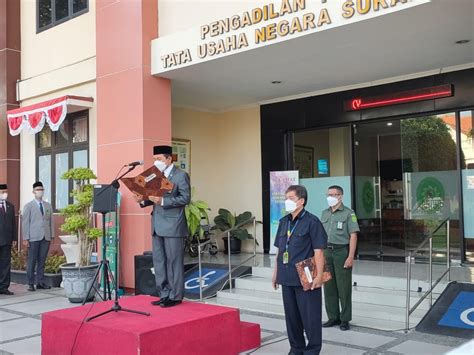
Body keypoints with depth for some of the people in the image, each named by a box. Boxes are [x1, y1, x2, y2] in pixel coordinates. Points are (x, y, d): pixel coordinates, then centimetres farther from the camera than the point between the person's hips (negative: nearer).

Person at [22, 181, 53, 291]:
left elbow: (51, 222, 13)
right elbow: (25, 223, 0)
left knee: (42, 261, 5)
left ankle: (40, 282, 11)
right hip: (34, 238, -3)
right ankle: (31, 283, 4)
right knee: (32, 261, -2)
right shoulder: (28, 206, 4)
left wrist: (51, 236, 6)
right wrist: (26, 238, -7)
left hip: (46, 237, 3)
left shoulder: (48, 206, 15)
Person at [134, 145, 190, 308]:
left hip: (173, 226, -7)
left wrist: (162, 201, -22)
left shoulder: (181, 175, -6)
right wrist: (143, 200, -2)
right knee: (159, 262, 11)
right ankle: (164, 294, 22)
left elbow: (185, 198, -15)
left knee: (174, 262, 0)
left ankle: (175, 296, 9)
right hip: (157, 226, 8)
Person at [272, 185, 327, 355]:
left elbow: (318, 251, -12)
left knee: (310, 316, 3)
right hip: (287, 277, 7)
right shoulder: (284, 222, 10)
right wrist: (276, 273, 15)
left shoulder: (311, 221, -9)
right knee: (291, 315, 15)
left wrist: (319, 275, -16)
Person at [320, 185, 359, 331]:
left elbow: (353, 236, -9)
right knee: (329, 286, 9)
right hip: (327, 252, 6)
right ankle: (333, 317, 20)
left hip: (342, 251, -5)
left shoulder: (348, 213, -4)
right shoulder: (324, 213, 13)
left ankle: (345, 319, 10)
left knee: (344, 287, 0)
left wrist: (350, 257, -15)